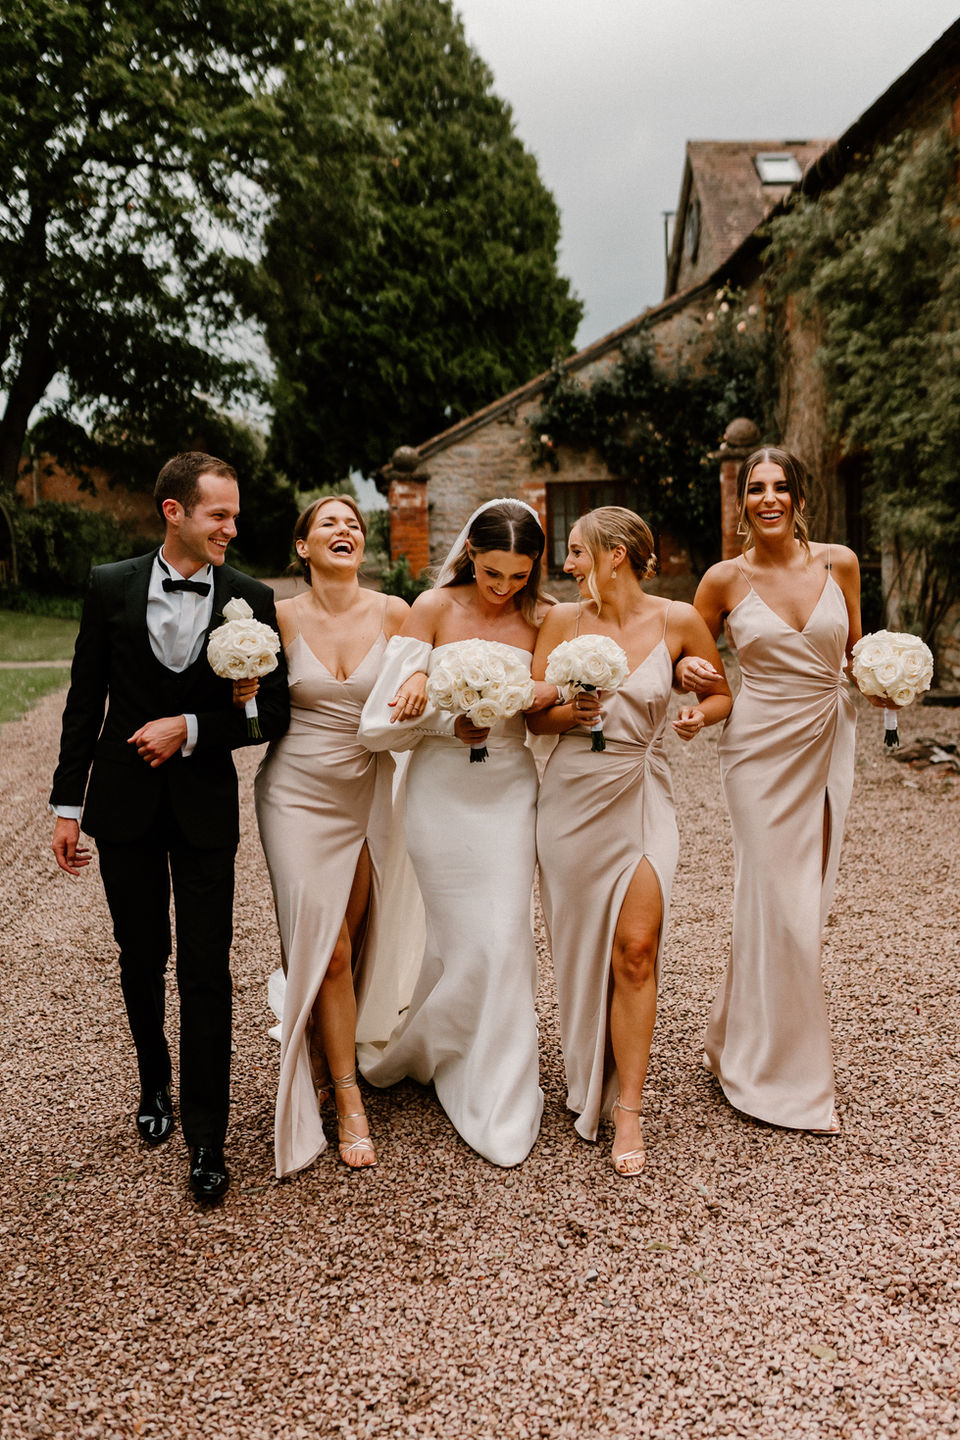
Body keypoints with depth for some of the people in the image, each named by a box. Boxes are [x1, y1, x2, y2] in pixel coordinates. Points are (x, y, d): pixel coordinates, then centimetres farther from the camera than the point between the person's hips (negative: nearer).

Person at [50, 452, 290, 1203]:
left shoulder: (252, 599, -5)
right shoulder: (110, 587, -2)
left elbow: (273, 714, -4)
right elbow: (84, 703, 2)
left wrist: (189, 729, -17)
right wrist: (67, 805, 2)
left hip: (205, 808, -1)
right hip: (124, 804, 2)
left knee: (207, 972, 2)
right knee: (142, 961, 17)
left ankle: (207, 1136, 16)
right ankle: (155, 1085, 41)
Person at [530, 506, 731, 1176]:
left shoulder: (678, 620, -3)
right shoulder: (564, 620, 1)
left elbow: (722, 694, 10)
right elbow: (530, 715, 4)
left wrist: (699, 714, -12)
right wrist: (571, 711, -17)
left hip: (643, 794, -1)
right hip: (574, 794, 2)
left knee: (636, 949, -9)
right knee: (582, 948, 10)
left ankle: (628, 1110, 5)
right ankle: (588, 1081, 33)